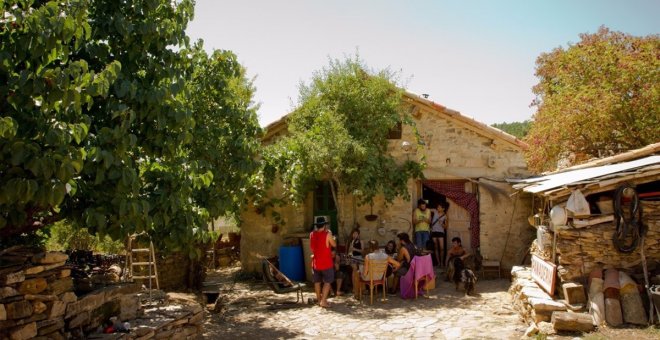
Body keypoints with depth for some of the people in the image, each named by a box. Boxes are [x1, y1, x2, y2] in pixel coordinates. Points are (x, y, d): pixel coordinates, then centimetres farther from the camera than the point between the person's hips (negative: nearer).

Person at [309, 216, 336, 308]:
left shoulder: (312, 234, 0)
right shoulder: (327, 234, -15)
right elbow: (334, 245, 0)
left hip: (316, 262, 5)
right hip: (326, 262, -5)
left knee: (317, 281, 15)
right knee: (327, 281, 2)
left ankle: (319, 299, 23)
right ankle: (323, 301, -6)